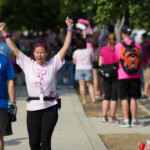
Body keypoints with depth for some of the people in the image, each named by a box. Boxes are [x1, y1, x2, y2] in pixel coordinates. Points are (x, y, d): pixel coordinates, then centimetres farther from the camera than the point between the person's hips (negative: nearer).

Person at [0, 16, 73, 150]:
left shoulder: (52, 64, 3)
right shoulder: (28, 65, 5)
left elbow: (65, 47, 1)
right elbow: (14, 48, 7)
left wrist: (69, 29, -3)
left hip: (50, 108, -1)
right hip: (33, 108, 1)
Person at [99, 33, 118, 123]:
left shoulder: (103, 50, 1)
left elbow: (100, 63, 4)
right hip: (116, 74, -3)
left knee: (107, 95, 11)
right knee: (114, 96, 2)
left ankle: (104, 116, 7)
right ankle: (112, 117, 2)